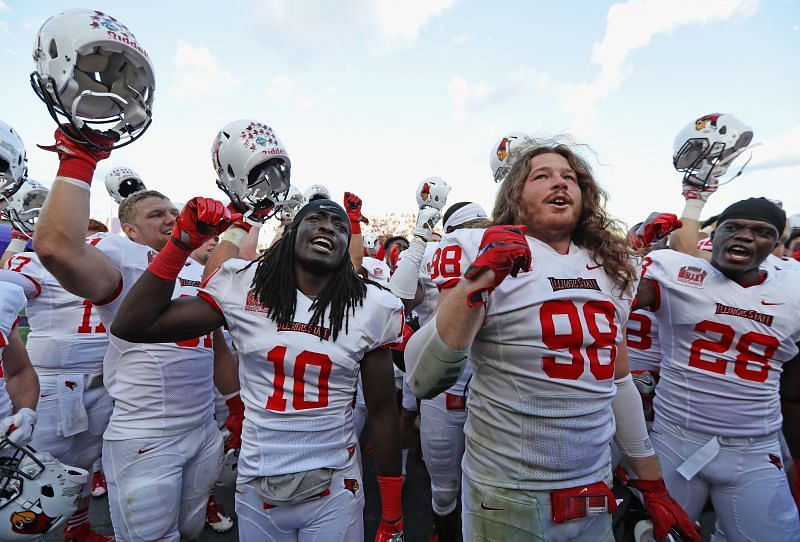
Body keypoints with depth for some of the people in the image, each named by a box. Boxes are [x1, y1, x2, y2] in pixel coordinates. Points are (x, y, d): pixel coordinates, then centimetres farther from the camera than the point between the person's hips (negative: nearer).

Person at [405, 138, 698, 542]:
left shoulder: (611, 267, 4)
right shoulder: (486, 252, -13)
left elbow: (618, 379, 12)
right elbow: (423, 381, -22)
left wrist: (652, 484, 16)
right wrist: (476, 282, -33)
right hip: (507, 496, -5)